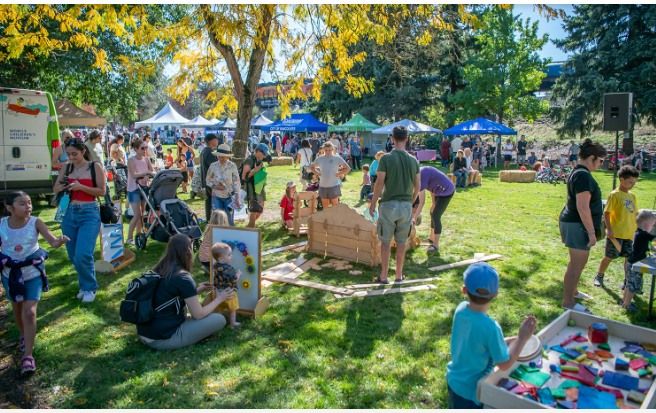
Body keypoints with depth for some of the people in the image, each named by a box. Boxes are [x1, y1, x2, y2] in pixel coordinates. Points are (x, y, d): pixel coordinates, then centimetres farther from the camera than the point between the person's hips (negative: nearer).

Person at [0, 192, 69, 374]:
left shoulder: (35, 222, -18)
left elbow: (52, 241, -30)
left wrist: (59, 241, -51)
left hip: (32, 272, -3)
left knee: (29, 311, -9)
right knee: (17, 309, 22)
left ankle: (27, 355, -1)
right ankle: (24, 336, 51)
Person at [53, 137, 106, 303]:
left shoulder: (95, 167, -4)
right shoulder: (66, 168, 8)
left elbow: (102, 191, -6)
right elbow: (55, 190, 13)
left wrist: (81, 187, -18)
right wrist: (61, 186, -10)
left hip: (89, 213, -5)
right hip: (70, 213, 5)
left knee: (83, 255, -13)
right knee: (73, 255, 11)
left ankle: (90, 288, 8)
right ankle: (85, 285, 31)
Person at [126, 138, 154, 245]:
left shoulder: (146, 160, 3)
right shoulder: (131, 160, -13)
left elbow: (152, 172, 1)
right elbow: (134, 175, -25)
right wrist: (146, 173, -37)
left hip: (144, 188, 6)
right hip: (134, 189, -6)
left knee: (142, 214, 9)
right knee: (137, 214, -9)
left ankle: (138, 235, 20)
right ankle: (129, 238, 1)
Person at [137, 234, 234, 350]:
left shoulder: (158, 271, 4)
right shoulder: (183, 278, -18)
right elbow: (199, 315, -10)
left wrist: (196, 290, 18)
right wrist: (219, 299, 5)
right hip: (163, 339, -8)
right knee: (219, 320, -5)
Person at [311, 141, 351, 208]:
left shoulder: (337, 158, -4)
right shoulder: (320, 159, 4)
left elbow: (348, 168, -1)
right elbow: (311, 167, 19)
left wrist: (339, 174, -9)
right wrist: (317, 173, 4)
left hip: (334, 186, -3)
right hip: (323, 186, 3)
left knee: (335, 206, 1)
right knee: (325, 207, 12)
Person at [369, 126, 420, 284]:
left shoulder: (386, 159, -9)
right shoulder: (413, 160, 2)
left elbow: (379, 184, -10)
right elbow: (417, 186, 8)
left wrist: (373, 204, 0)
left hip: (389, 204, -3)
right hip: (406, 205, 3)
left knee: (386, 242, 7)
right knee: (401, 243, 12)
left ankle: (383, 276, 13)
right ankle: (399, 275, 21)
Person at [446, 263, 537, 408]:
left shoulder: (461, 309, -12)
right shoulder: (490, 327, -32)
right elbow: (504, 364, -19)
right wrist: (522, 338, -14)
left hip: (453, 380, 6)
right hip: (471, 390, -6)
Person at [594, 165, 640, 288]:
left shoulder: (632, 196, 9)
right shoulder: (614, 195, -11)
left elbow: (635, 213, 16)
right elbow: (606, 212, -13)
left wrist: (637, 229, 13)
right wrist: (609, 229, -20)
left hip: (629, 234, 6)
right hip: (615, 234, -6)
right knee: (609, 257, 4)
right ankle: (599, 277, 21)